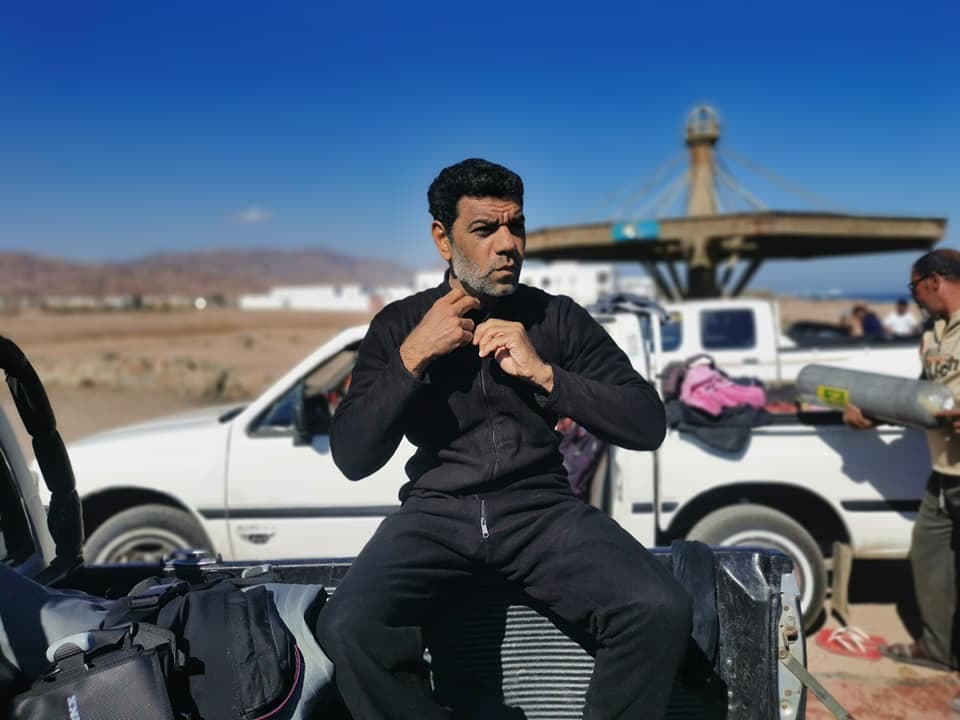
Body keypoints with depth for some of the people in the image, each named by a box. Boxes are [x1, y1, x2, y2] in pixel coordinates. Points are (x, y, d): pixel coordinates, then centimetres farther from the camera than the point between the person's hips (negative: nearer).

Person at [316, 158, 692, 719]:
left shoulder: (559, 318, 5)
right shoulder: (399, 324, 5)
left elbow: (648, 426, -1)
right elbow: (352, 459, -2)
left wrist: (543, 373, -13)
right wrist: (412, 357, -13)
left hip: (542, 509, 1)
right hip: (437, 513, 0)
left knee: (663, 612, -25)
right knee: (348, 627, -28)